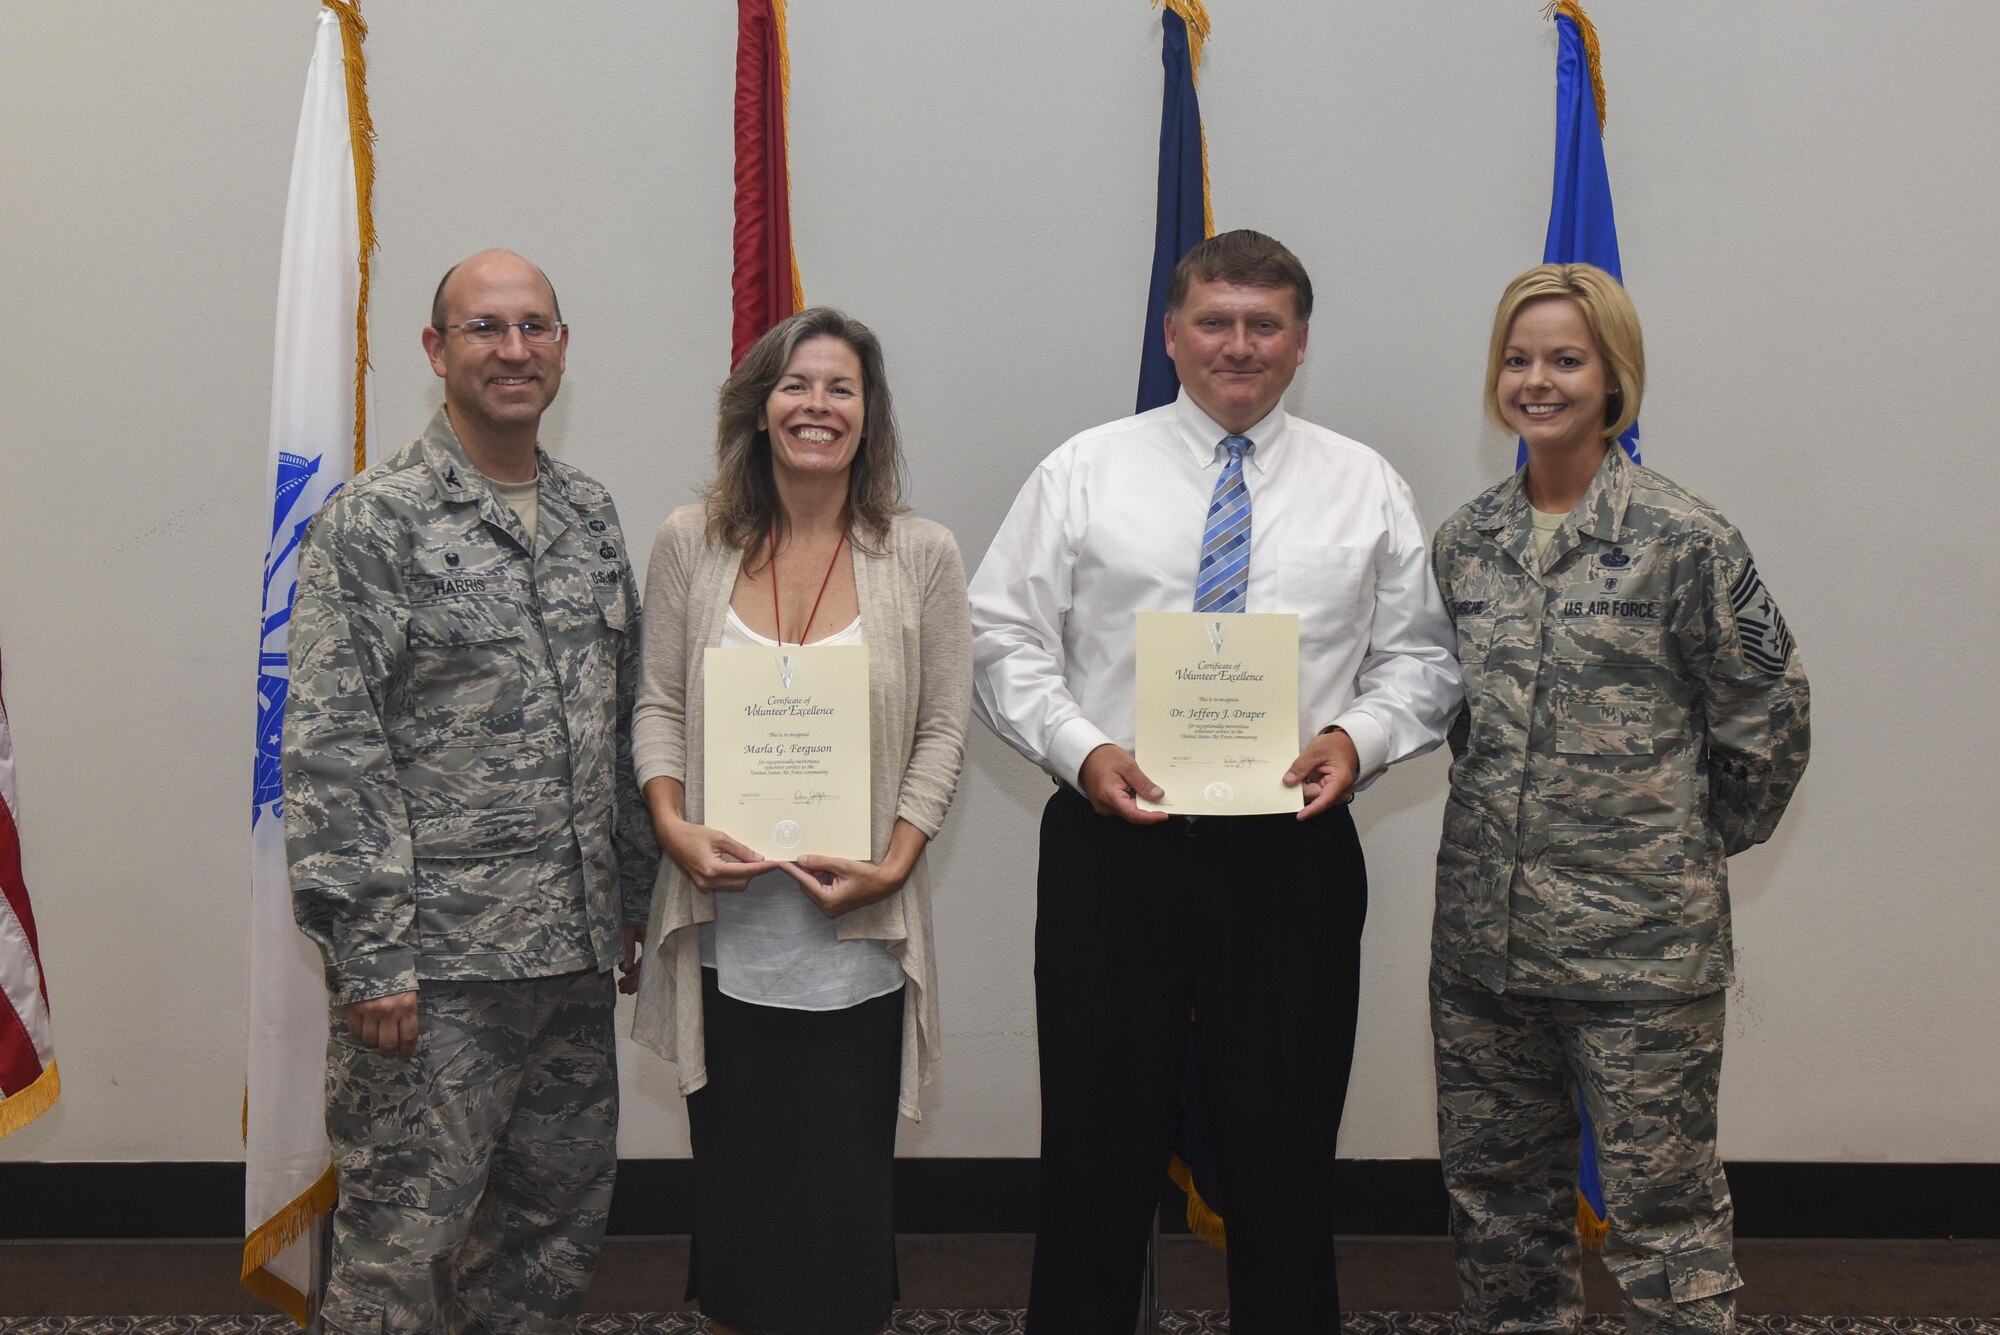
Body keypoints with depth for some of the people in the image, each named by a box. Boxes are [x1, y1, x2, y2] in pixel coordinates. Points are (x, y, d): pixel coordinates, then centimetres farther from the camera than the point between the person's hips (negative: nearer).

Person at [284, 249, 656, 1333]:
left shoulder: (591, 516, 12)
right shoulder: (373, 522, -8)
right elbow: (332, 750, -12)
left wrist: (632, 901, 13)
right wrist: (368, 952, -16)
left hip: (576, 955, 6)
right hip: (432, 963, -6)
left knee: (560, 1223, 15)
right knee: (405, 1242, 1)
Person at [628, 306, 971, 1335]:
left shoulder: (921, 555, 0)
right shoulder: (691, 544, 4)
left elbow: (943, 728, 0)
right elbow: (658, 706, 6)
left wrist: (892, 863, -11)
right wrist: (675, 828, -10)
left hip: (856, 939, -1)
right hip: (726, 927, 1)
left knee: (842, 1192, 4)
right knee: (731, 1182, 11)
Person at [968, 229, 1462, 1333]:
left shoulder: (1365, 487, 8)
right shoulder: (1084, 472, 5)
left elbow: (1420, 661, 8)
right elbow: (1005, 638, 2)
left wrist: (1358, 736, -11)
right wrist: (1081, 749, -13)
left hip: (1295, 857, 1)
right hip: (1112, 844, -1)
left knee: (1285, 1158, 10)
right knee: (1097, 1150, 6)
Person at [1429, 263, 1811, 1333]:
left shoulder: (1683, 539, -6)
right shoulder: (1464, 541, 8)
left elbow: (1767, 713, -1)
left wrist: (1703, 841, 4)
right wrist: (1506, 818, 12)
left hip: (1640, 942, -5)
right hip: (1483, 932, 5)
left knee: (1660, 1206, 0)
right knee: (1494, 1193, 14)